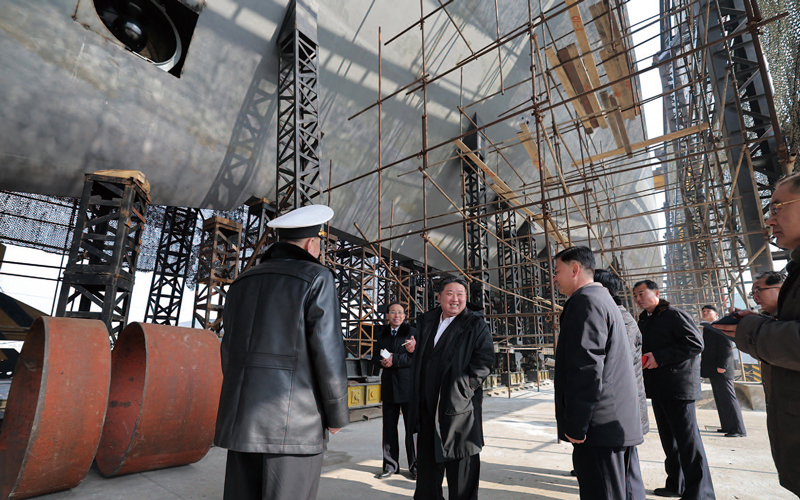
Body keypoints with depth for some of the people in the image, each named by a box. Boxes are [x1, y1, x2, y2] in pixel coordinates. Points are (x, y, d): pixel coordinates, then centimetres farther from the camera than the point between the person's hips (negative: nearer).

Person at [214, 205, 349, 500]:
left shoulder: (244, 282, 12)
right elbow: (328, 354, -13)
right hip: (294, 420, -6)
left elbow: (230, 352, 15)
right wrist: (338, 415, -1)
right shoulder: (316, 278, -8)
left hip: (243, 418, 6)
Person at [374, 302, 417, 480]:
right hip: (389, 386, 5)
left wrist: (395, 360, -18)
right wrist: (384, 360, -9)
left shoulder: (413, 332, -3)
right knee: (389, 426, 11)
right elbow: (376, 356, 14)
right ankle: (390, 464, 25)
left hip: (408, 385, -4)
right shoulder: (383, 334, 14)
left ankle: (414, 465, 18)